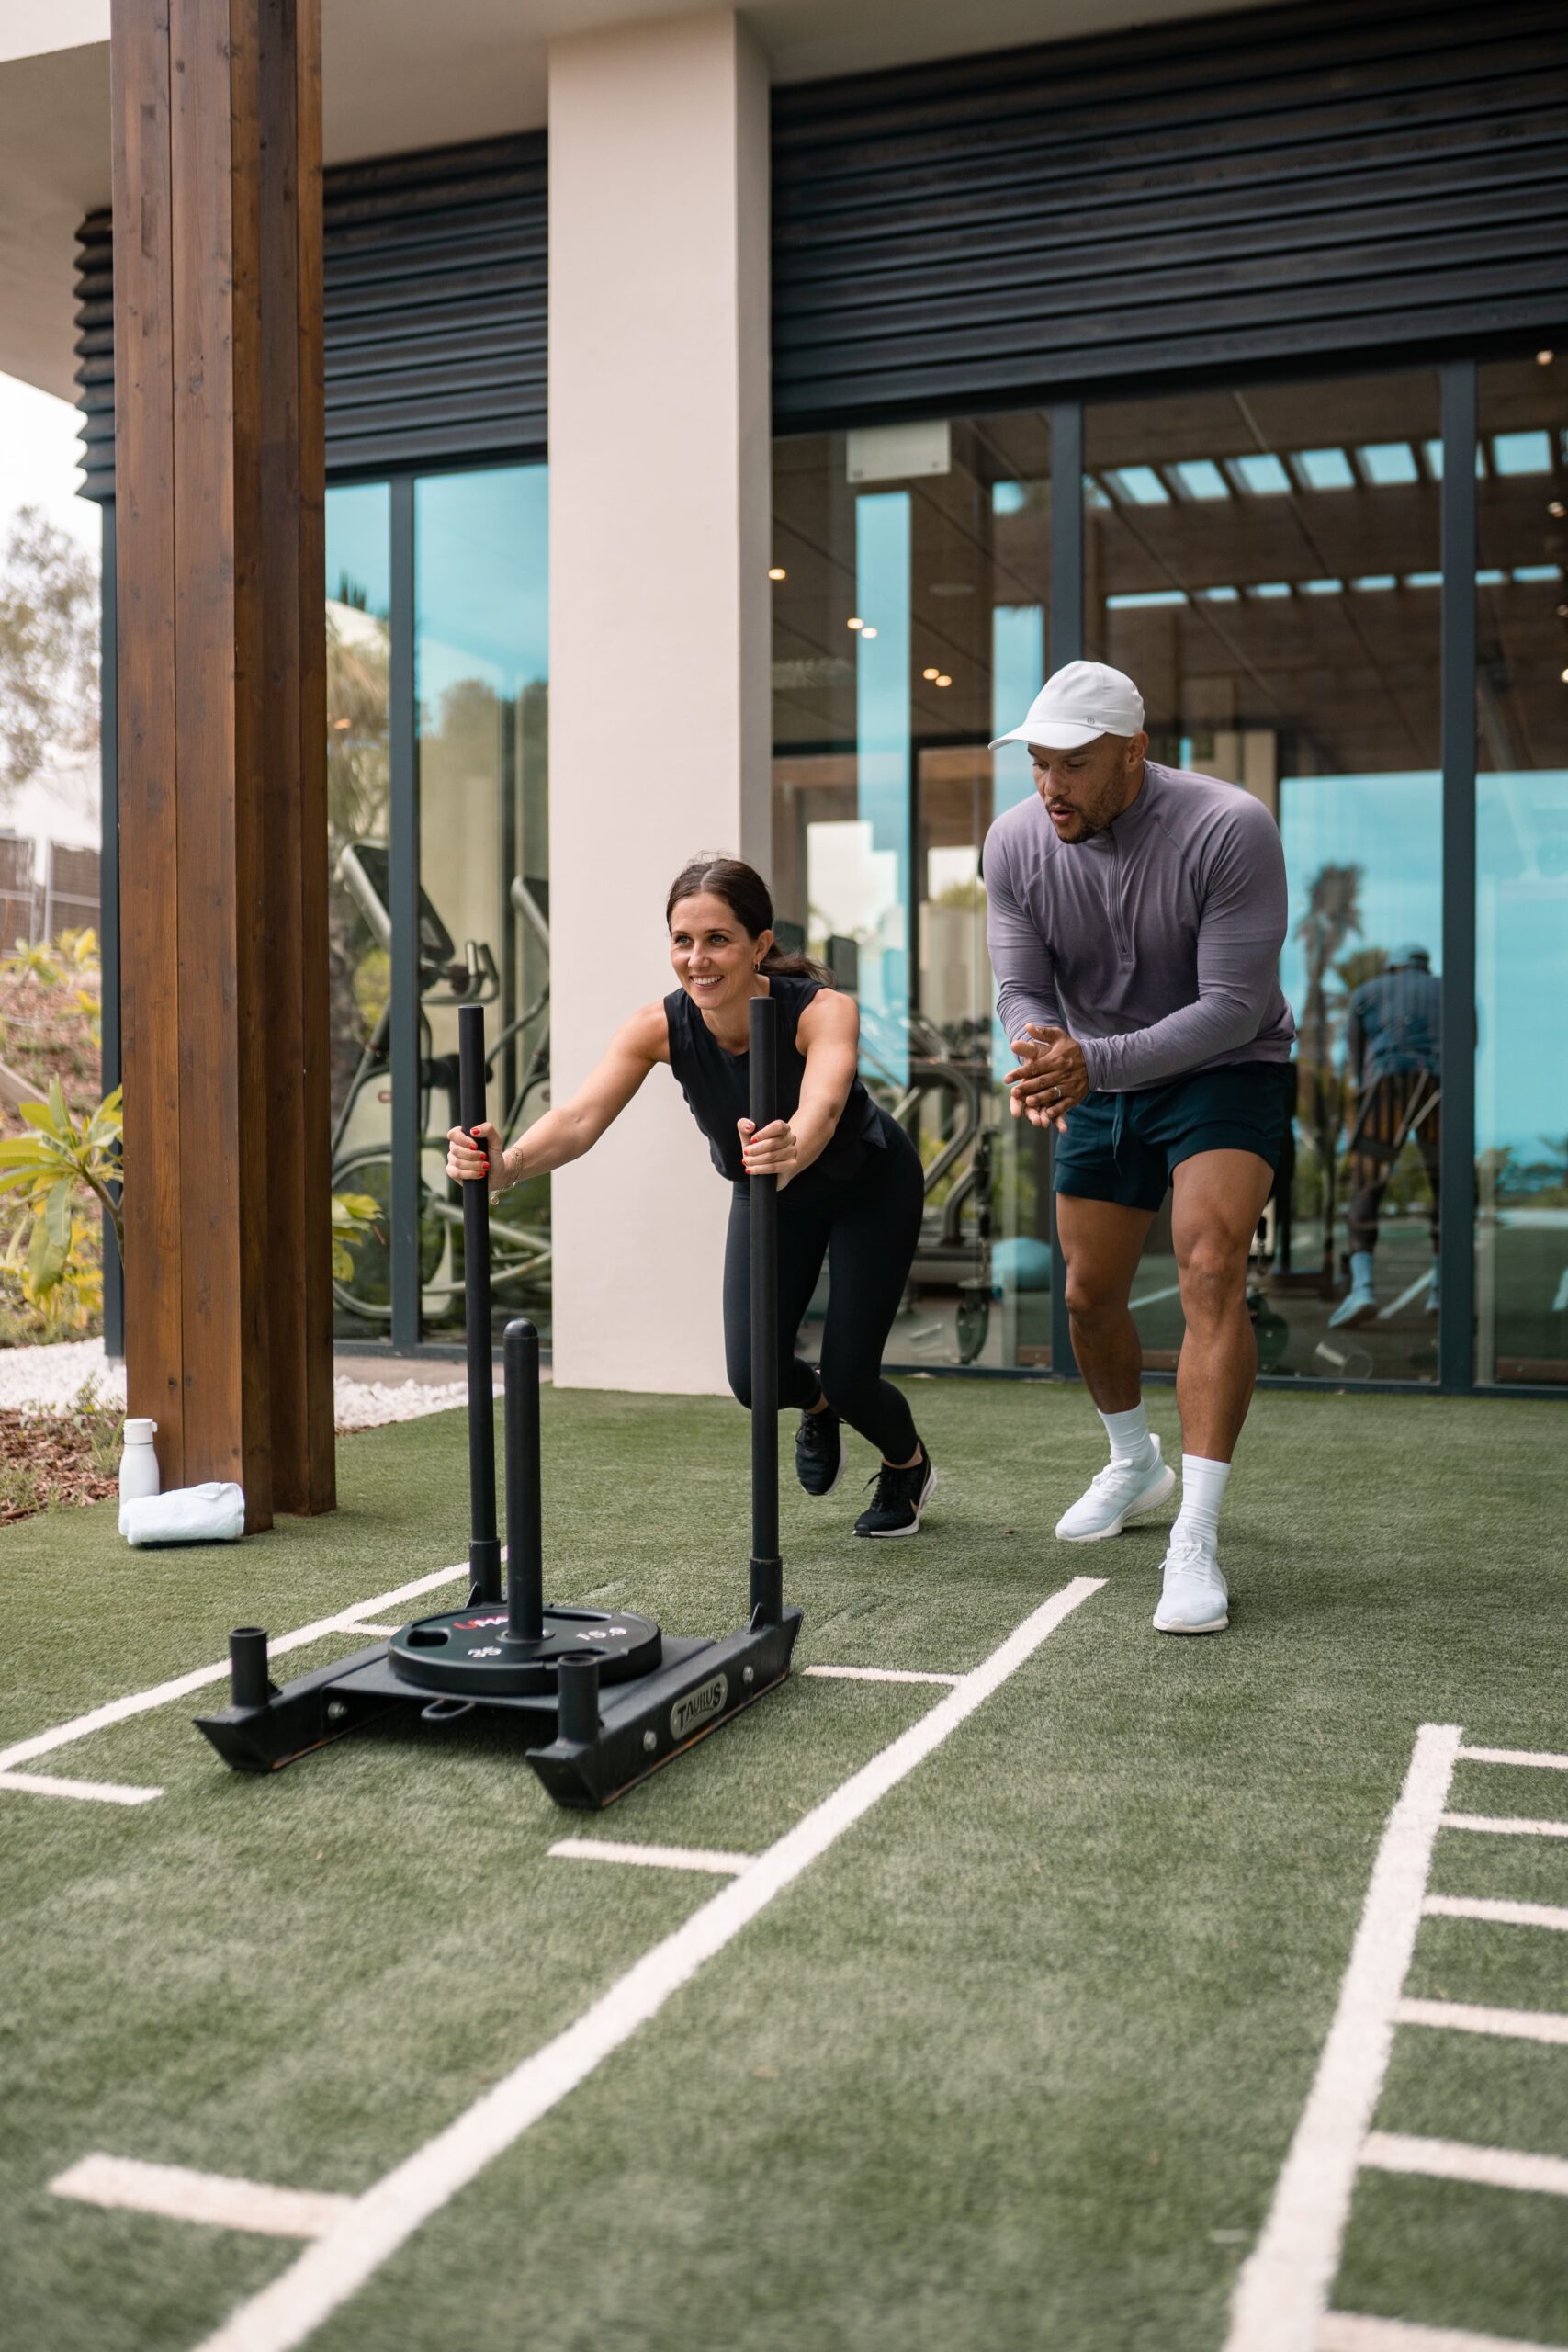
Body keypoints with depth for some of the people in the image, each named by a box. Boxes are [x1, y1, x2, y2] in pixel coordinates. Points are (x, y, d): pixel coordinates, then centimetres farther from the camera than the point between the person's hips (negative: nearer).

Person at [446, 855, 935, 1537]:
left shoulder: (822, 1010, -36)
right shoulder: (660, 1027, -27)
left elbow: (822, 1107, -56)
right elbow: (581, 1118, -41)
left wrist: (793, 1149, -79)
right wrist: (508, 1165, -61)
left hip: (870, 1185, -3)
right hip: (767, 1196, 3)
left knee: (848, 1373, -8)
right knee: (754, 1376, -9)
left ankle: (909, 1466, 29)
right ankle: (816, 1407, 31)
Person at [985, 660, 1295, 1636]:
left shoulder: (1231, 829, -26)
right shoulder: (1017, 843, -13)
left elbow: (1233, 1007, -28)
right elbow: (1022, 988, -9)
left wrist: (1095, 1062, -39)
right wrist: (1038, 1050, -33)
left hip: (1225, 1071, -5)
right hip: (1100, 1082, 5)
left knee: (1211, 1270, -24)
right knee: (1090, 1295, 11)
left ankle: (1195, 1542, -22)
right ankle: (1135, 1466, 39)